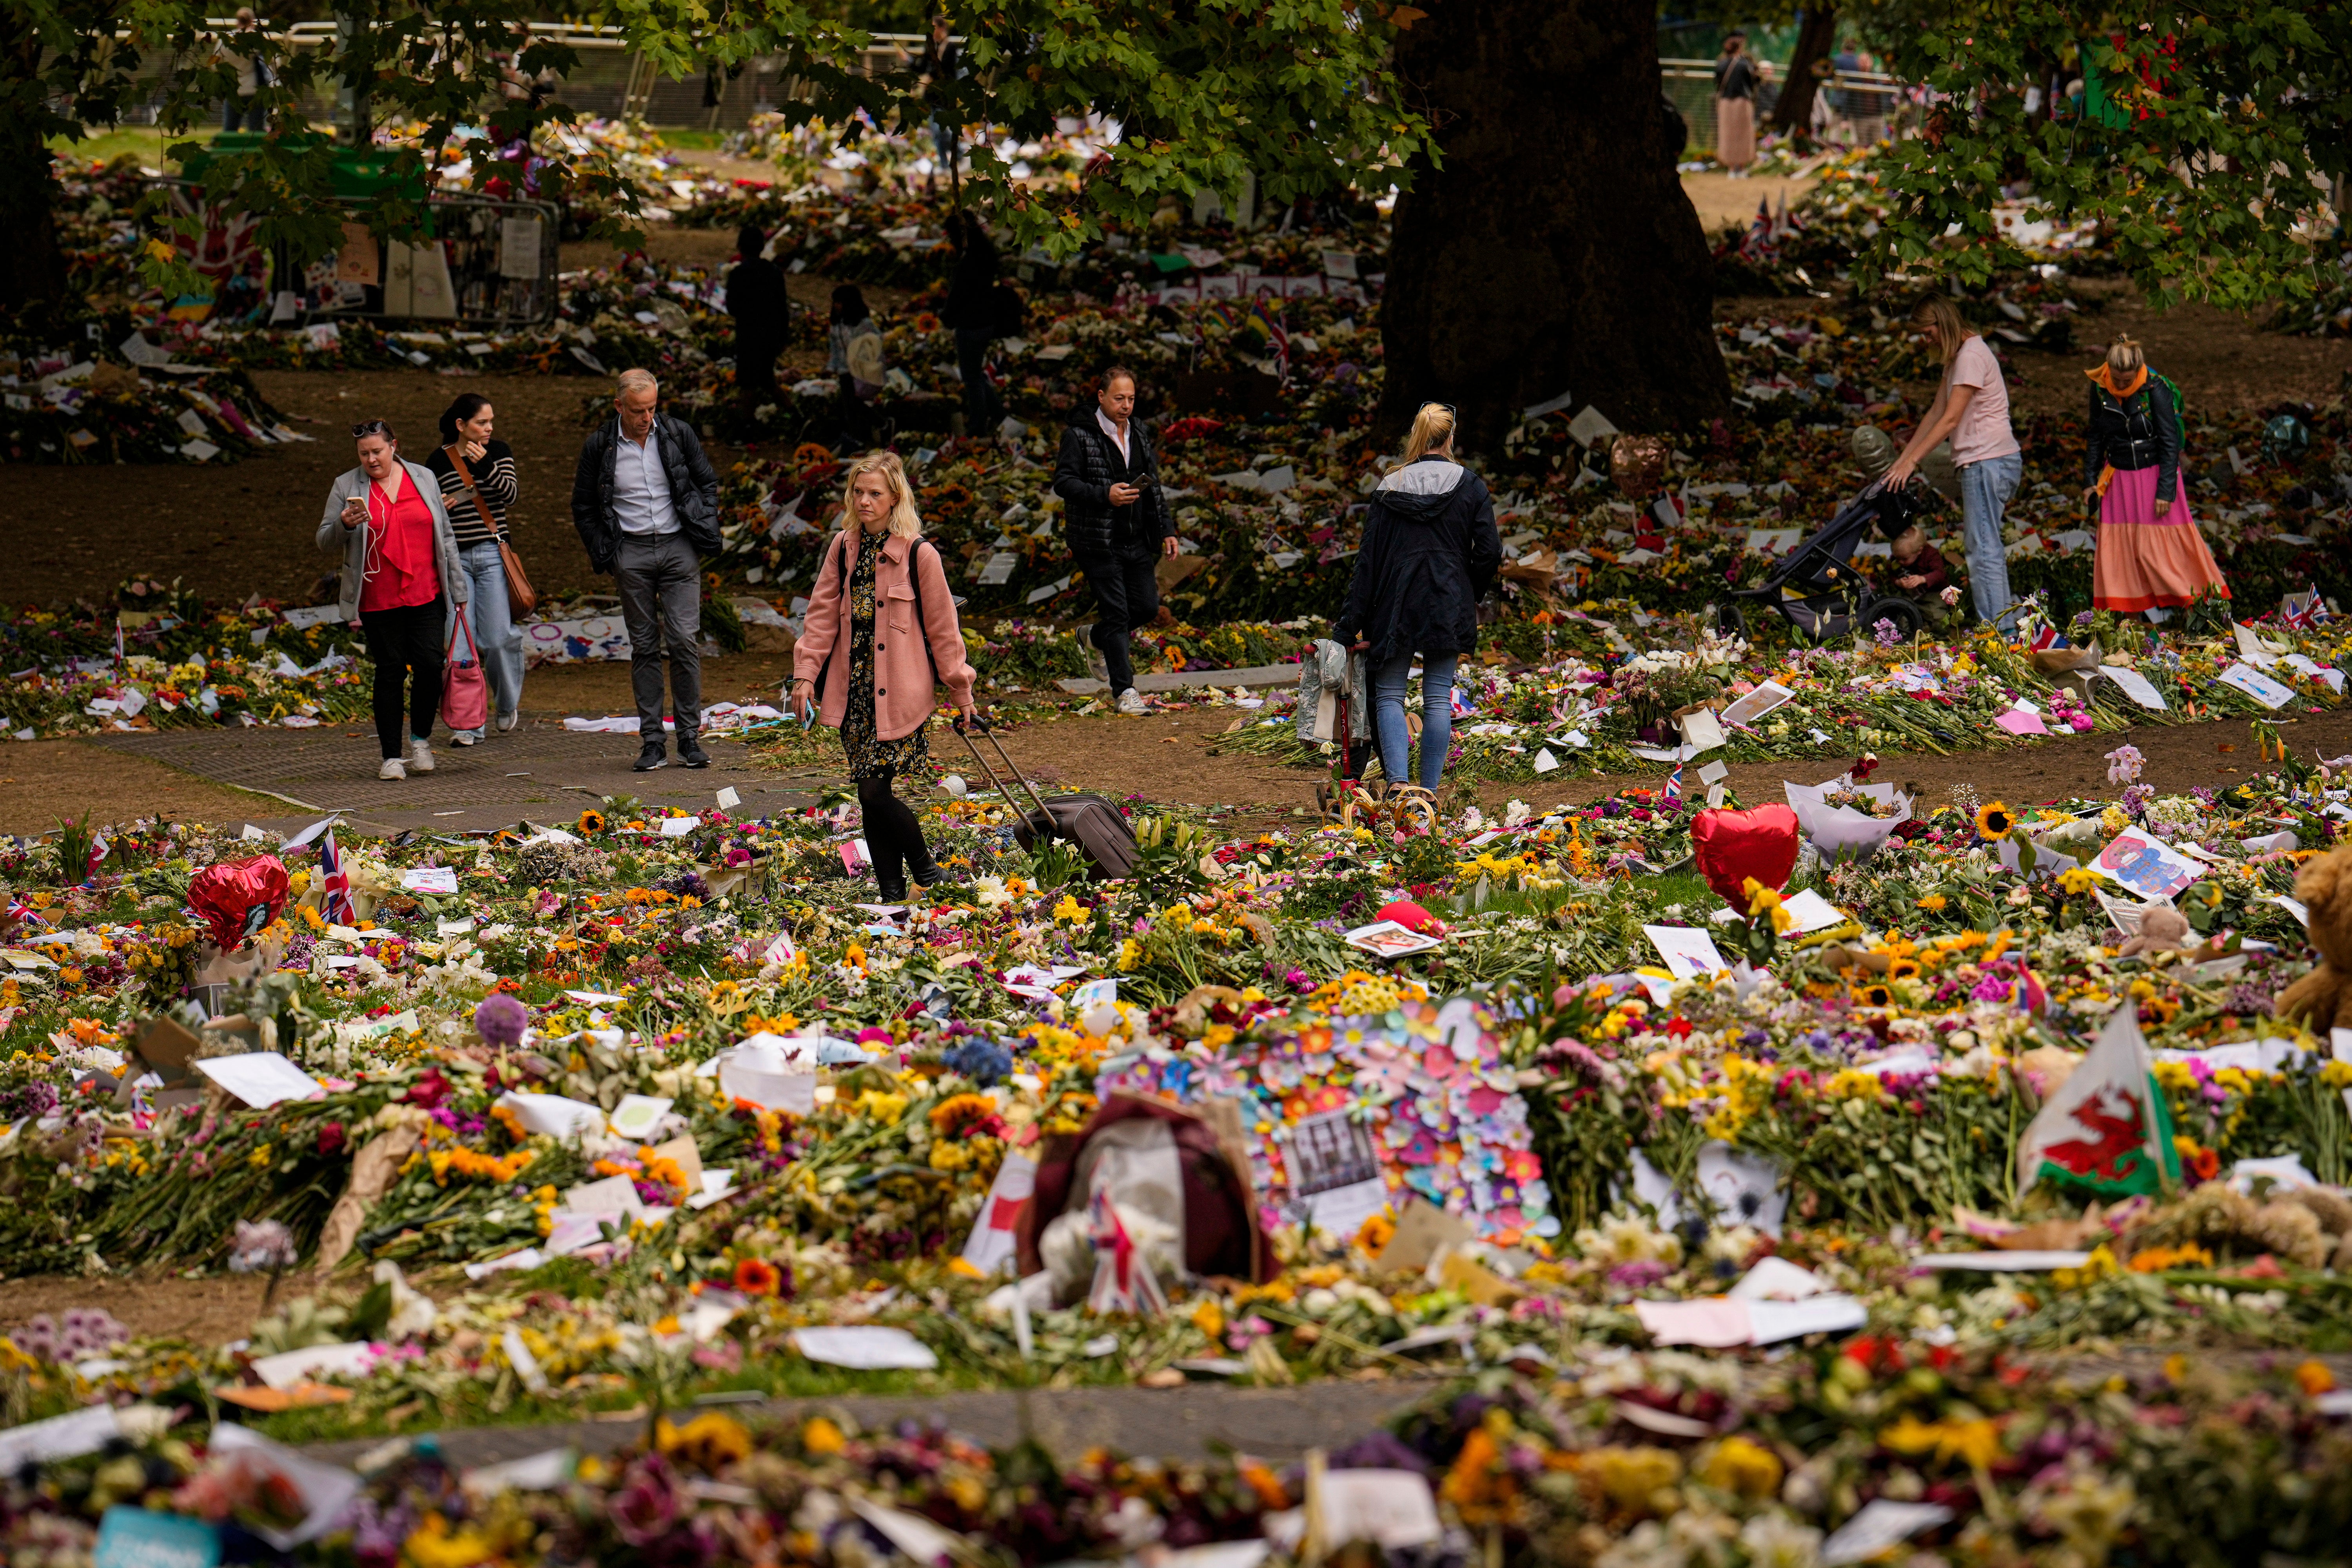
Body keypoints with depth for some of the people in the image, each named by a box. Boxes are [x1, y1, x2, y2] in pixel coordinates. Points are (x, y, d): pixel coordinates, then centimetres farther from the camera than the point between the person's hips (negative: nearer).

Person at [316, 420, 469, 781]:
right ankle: (391, 757, 8)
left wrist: (457, 587, 11)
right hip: (379, 600, -1)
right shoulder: (347, 487, 3)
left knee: (429, 665, -9)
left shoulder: (423, 478, 8)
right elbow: (325, 542, 2)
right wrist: (344, 525, -20)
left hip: (426, 595, 1)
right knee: (390, 672, 0)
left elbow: (444, 535, 13)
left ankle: (421, 739, 14)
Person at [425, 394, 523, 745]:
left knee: (497, 637, -6)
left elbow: (511, 493, -8)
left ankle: (508, 703, 24)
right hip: (455, 557, 0)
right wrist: (436, 507, -10)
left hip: (492, 554, 0)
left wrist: (484, 465, -19)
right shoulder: (438, 462, 4)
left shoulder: (498, 452, 6)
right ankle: (467, 726, -2)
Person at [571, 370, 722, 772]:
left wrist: (705, 534, 3)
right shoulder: (599, 446, -1)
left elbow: (708, 483, 12)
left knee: (685, 640, -7)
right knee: (644, 647, 2)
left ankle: (690, 736, -1)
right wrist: (603, 554, 2)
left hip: (678, 547, 0)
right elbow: (583, 506, 10)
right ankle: (652, 741, 5)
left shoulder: (678, 434, 1)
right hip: (631, 553, 0)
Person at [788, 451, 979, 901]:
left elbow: (942, 626, -1)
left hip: (899, 692, -5)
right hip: (854, 690, 5)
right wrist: (806, 674, 2)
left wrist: (960, 690, 3)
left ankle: (925, 871, 10)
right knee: (869, 795, 5)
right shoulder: (842, 548, 7)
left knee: (875, 790, -12)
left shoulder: (919, 554, -7)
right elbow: (823, 614, 11)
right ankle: (892, 896, 13)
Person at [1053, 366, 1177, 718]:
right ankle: (1125, 691, -3)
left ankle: (1099, 638, 36)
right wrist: (1105, 495, -25)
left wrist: (1166, 530, 14)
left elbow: (1154, 487, 20)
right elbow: (1063, 482, -13)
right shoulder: (1079, 435, -8)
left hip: (1137, 542, 6)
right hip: (1099, 543, -6)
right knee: (1116, 612, -7)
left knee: (1148, 606, 7)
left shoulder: (1140, 435, 13)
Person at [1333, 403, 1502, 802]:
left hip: (1396, 604, 0)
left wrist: (1349, 623, 1)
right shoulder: (1469, 486, 0)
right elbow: (1489, 552, -4)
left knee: (1389, 694, 6)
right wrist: (1469, 596, 14)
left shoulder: (1390, 487, 1)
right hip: (1448, 605, 0)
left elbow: (1368, 559, 0)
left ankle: (1397, 780, -14)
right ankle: (1430, 791, 5)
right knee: (1438, 699, 6)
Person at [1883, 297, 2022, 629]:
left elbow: (1951, 419, -17)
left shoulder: (1972, 357, -13)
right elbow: (1936, 413, 21)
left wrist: (1912, 462, -17)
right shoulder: (1957, 358, 19)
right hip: (1982, 463, 10)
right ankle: (2001, 627, 7)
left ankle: (1996, 629, -15)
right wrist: (1901, 461, 19)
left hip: (1989, 461, -10)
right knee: (1983, 548, 8)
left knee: (1984, 549, -12)